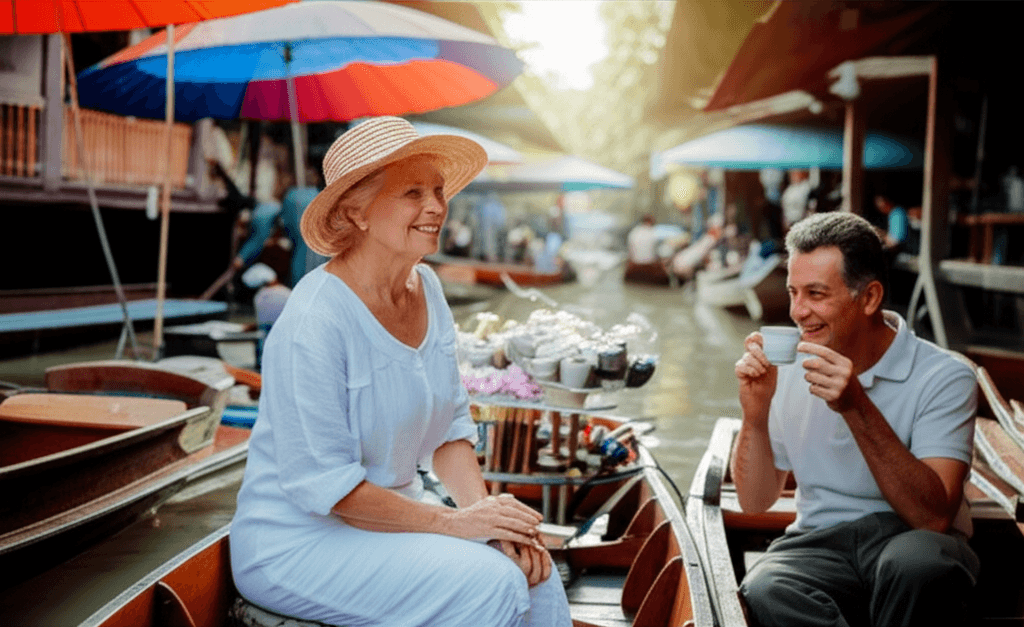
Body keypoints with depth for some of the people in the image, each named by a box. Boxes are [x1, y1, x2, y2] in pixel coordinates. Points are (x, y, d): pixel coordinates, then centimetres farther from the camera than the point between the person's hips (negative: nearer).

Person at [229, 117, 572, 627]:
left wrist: (488, 515, -10)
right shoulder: (313, 322, -22)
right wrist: (453, 522, -19)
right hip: (298, 541, -7)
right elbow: (323, 485, -23)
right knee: (489, 585, -23)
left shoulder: (426, 288, 3)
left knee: (534, 570, -13)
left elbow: (451, 426, 6)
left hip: (393, 519, 7)